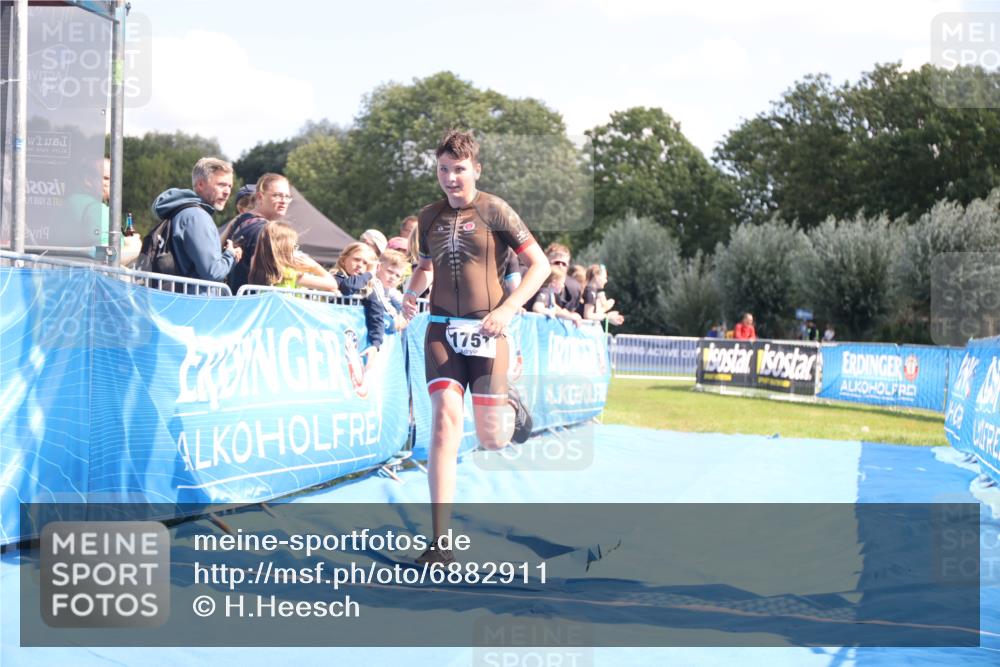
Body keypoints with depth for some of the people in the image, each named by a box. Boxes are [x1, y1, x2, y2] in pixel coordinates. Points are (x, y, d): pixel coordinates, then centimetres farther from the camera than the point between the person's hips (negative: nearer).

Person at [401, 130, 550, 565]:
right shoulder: (429, 217, 9)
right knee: (445, 422, -14)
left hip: (485, 331, -2)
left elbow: (539, 264, -3)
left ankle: (510, 406, 43)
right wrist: (411, 292, 4)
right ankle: (440, 542, -15)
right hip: (441, 330, 2)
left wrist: (507, 309, -15)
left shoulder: (493, 210, -3)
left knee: (492, 438, 1)